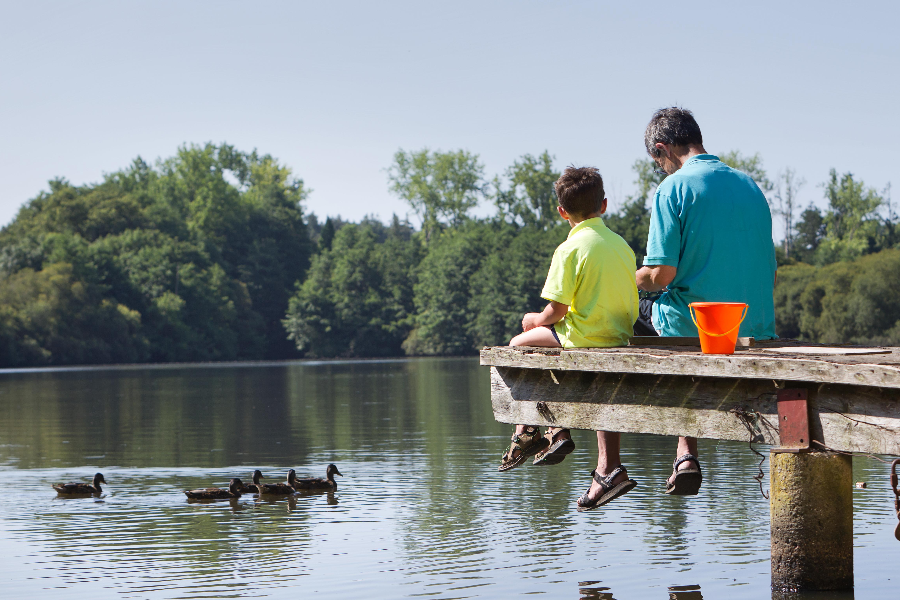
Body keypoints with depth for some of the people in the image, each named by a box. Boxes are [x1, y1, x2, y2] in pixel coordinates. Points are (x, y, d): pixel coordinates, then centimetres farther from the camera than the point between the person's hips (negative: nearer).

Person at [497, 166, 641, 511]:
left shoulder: (571, 249, -14)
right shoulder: (622, 244, 7)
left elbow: (557, 310, -15)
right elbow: (628, 300, 12)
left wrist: (540, 320, 8)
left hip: (586, 338, -8)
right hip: (622, 335, 8)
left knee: (520, 344, 15)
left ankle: (527, 433, 18)